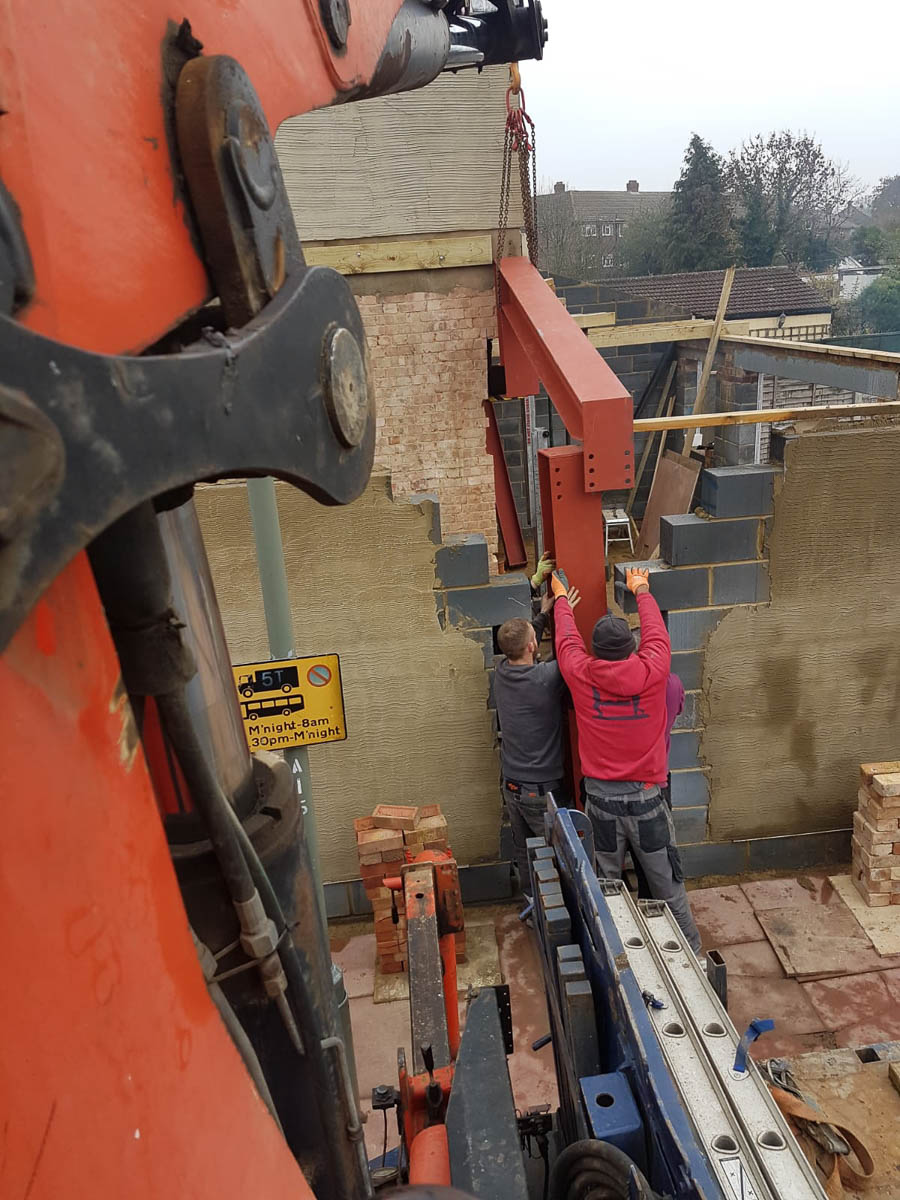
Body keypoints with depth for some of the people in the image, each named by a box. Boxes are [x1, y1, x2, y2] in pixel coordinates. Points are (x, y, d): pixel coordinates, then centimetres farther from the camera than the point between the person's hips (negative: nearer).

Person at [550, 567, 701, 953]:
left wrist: (561, 598, 30)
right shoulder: (651, 674, -12)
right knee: (668, 884, 14)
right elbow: (656, 632, 8)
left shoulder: (581, 677, -10)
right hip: (645, 797, -1)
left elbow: (566, 639, 10)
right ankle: (690, 951, 28)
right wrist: (641, 590, 27)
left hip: (600, 796, 1)